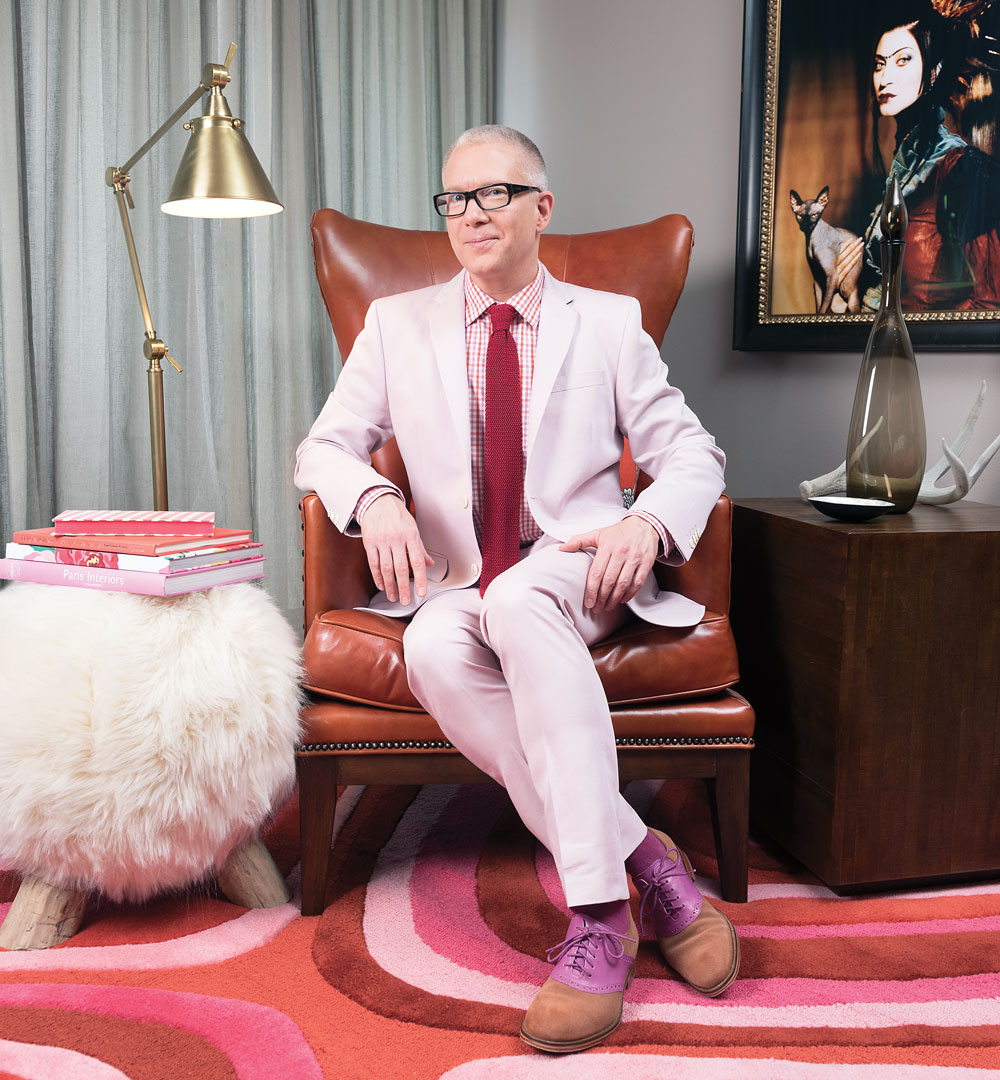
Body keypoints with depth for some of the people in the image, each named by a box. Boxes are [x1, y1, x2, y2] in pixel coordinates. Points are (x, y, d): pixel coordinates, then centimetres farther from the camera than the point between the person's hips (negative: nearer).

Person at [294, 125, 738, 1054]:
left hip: (579, 568, -1)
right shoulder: (397, 325, 15)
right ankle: (642, 863, -27)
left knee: (517, 601, -38)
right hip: (458, 583, 2)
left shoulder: (609, 321, 12)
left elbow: (692, 453, 8)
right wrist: (374, 500, -13)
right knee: (433, 650, -35)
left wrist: (650, 522, -15)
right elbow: (323, 447, 11)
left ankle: (598, 914, -35)